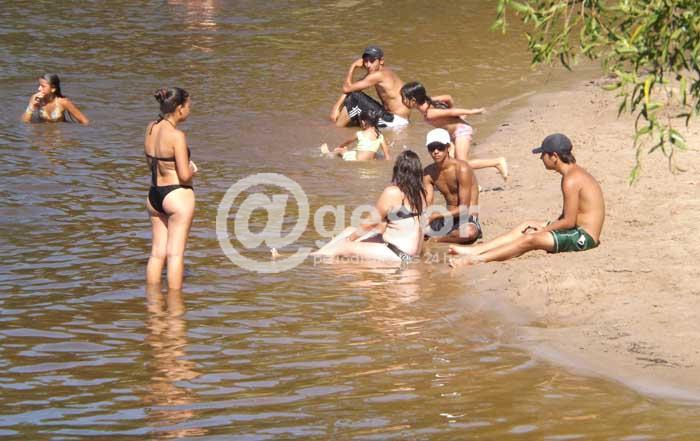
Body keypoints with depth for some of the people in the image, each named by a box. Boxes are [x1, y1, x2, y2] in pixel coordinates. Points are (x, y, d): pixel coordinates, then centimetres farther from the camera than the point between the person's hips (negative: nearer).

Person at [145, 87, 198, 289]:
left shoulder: (151, 128, 3)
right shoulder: (176, 136, -20)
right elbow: (184, 175, -21)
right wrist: (192, 170, 2)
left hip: (154, 194, 7)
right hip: (177, 195, -7)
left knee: (157, 252, 13)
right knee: (175, 253, 0)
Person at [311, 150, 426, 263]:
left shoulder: (392, 192, -18)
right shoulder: (419, 192, 5)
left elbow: (372, 222, -9)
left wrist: (352, 236, 8)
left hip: (400, 253, -8)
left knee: (344, 247, -6)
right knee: (350, 231, 15)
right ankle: (318, 254, 18)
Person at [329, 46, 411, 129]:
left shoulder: (379, 75, -20)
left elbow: (347, 88, -19)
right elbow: (348, 90, 10)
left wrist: (353, 66, -8)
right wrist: (337, 107, -1)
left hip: (396, 120, -10)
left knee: (354, 96, -14)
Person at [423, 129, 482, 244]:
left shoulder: (461, 169, -18)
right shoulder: (428, 173, 0)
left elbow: (464, 208, -20)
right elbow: (427, 205, -5)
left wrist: (438, 215, -31)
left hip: (468, 219, -5)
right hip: (448, 219, 5)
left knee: (469, 232, -41)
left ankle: (436, 238, -14)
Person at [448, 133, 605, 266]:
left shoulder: (571, 180, -20)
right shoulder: (574, 171, 13)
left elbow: (569, 221, -20)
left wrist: (542, 229, -7)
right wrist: (543, 226, 5)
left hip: (583, 236, -10)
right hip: (578, 231, 10)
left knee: (529, 239, -20)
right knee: (527, 226, 12)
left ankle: (476, 259, -21)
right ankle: (474, 250, 9)